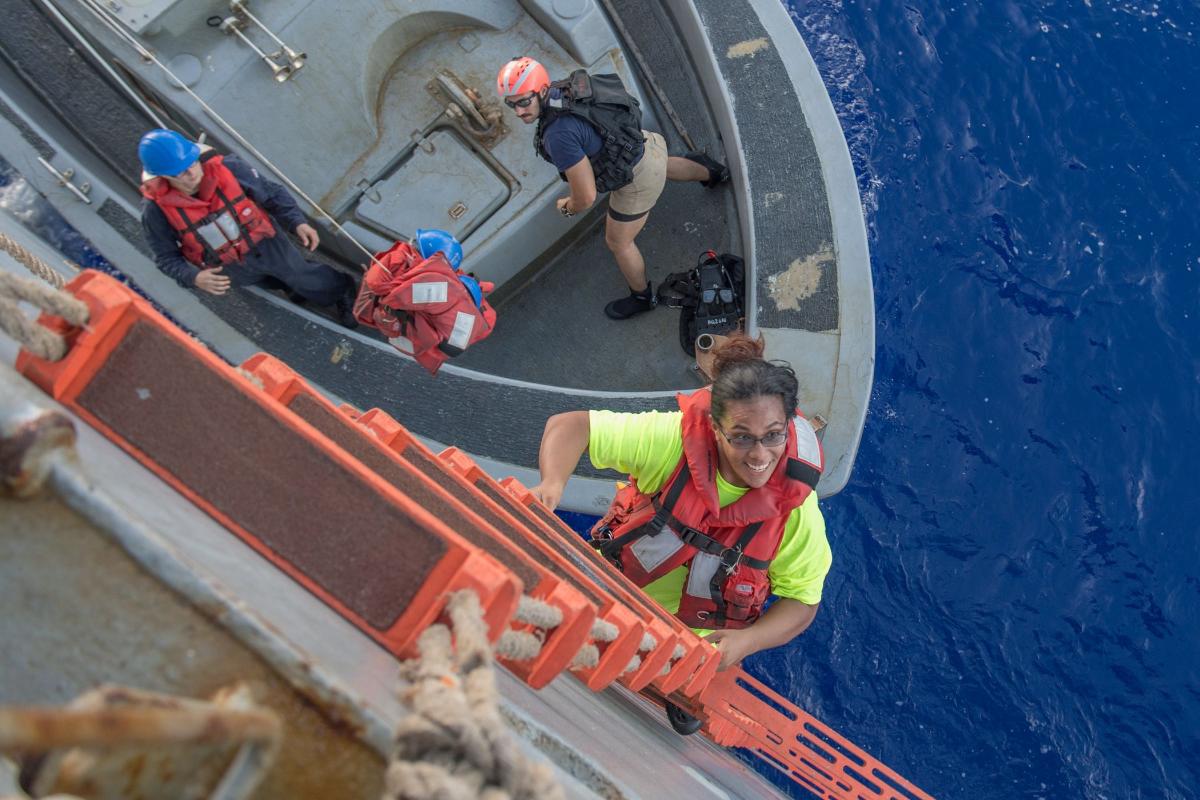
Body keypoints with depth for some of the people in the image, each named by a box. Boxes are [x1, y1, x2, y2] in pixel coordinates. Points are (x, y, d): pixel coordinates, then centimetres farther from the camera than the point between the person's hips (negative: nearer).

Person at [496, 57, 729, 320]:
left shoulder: (559, 134, -37)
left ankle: (641, 297, 42)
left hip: (638, 180, -7)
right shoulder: (560, 89, -10)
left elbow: (586, 196, -30)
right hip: (646, 143, 7)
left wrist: (568, 208, -8)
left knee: (618, 243, 17)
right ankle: (713, 172, 71)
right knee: (666, 168, 43)